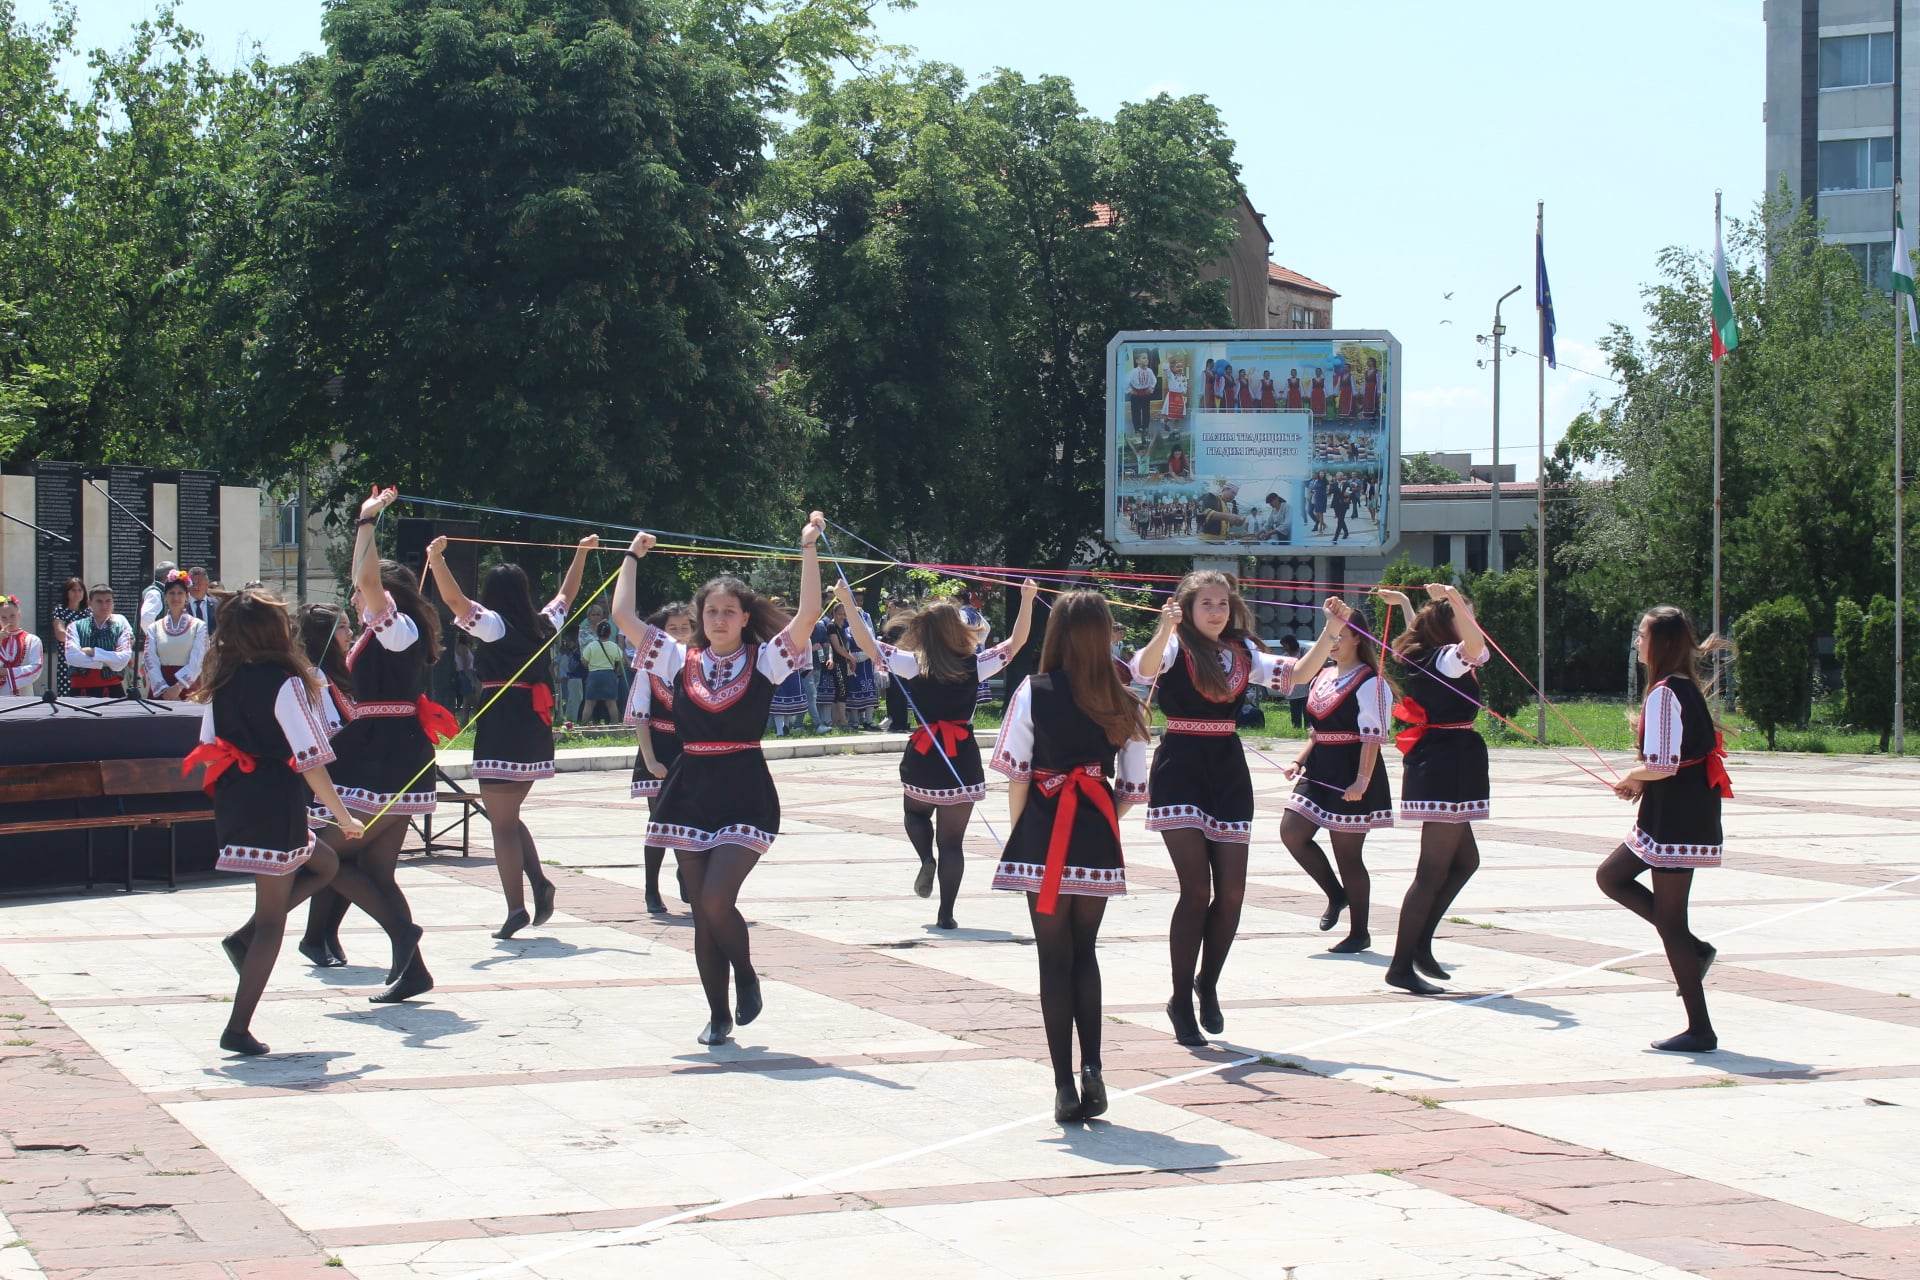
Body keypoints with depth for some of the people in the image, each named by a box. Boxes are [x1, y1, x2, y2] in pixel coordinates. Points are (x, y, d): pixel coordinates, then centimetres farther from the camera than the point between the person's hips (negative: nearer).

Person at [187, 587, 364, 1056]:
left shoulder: (222, 683, 7)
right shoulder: (284, 683, -14)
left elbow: (208, 750, 13)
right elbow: (310, 760, -15)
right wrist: (344, 817, -7)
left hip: (232, 810, 7)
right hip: (275, 811, -7)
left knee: (323, 863, 26)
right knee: (272, 921, 3)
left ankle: (244, 938, 10)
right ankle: (238, 1029, 2)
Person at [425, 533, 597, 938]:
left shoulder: (495, 625, -7)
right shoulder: (542, 627, 10)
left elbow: (455, 599, -21)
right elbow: (567, 595, 28)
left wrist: (436, 558, -24)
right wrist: (581, 554, 39)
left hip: (502, 732, -7)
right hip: (536, 732, 7)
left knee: (502, 822, -3)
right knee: (509, 816, 21)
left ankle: (516, 908, -7)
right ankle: (540, 883, 6)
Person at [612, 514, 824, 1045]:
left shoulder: (763, 661, 1)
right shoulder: (680, 659, 7)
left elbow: (808, 614, -11)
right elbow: (623, 614, 5)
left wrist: (809, 548, -11)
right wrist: (633, 557, 13)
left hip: (745, 792, -3)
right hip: (690, 791, 3)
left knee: (716, 900, -17)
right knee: (702, 911, 5)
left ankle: (746, 976, 11)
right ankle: (719, 1014, 16)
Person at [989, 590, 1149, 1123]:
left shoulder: (1034, 691, -6)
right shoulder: (1123, 703, 2)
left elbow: (1017, 774, -6)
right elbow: (1133, 788, 2)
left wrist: (1018, 834, 6)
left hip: (1043, 839, -2)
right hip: (1098, 840, 3)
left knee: (1054, 957, 5)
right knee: (1084, 951, 18)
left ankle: (1065, 1085, 3)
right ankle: (1091, 1069, 3)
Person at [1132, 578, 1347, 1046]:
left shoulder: (1242, 651, 11)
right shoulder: (1175, 647, -6)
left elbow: (1294, 675, 5)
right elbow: (1145, 668, -27)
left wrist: (1330, 634, -7)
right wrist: (1164, 631, -47)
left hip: (1228, 770, 5)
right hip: (1180, 770, -5)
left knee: (1231, 893, 3)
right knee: (1197, 890, -10)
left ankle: (1208, 985, 26)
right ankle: (1181, 1002, 2)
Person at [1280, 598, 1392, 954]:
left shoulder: (1369, 682, -12)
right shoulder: (1322, 676, 14)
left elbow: (1372, 735, -17)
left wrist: (1362, 780, -25)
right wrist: (1300, 761, 10)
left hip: (1351, 776, -8)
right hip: (1320, 770, 8)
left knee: (1346, 851, -2)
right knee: (1292, 832, 1)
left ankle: (1359, 933, 11)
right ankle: (1336, 895, 20)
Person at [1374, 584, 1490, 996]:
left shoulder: (1422, 657, 13)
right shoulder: (1445, 659, -13)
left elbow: (1417, 636, 37)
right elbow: (1476, 646, -35)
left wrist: (1405, 604, 43)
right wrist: (1454, 598, -35)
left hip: (1435, 768, 10)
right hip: (1449, 767, -10)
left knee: (1465, 860, 20)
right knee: (1433, 871, -7)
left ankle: (1421, 943, 20)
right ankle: (1402, 966, -6)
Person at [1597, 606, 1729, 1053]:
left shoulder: (1665, 693, -18)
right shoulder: (1686, 688, 12)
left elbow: (1662, 765, -24)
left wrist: (1632, 777, -4)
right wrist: (1641, 781, 8)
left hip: (1676, 821, -10)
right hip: (1674, 815, 10)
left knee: (1669, 921, -4)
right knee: (1611, 877, 21)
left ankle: (1700, 1030, 1)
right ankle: (1693, 948, 17)